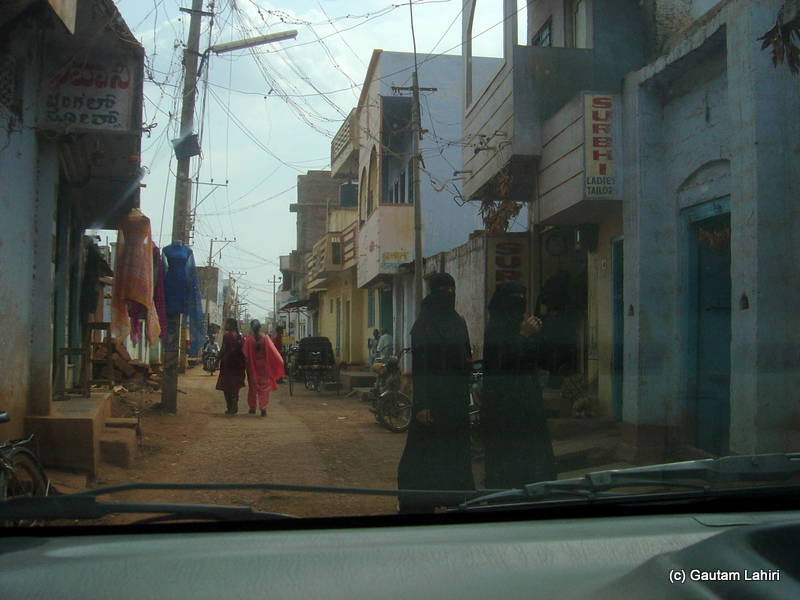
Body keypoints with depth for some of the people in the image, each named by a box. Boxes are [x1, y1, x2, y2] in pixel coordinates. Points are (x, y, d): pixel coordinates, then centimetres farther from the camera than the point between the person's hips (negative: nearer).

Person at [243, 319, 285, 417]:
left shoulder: (249, 338, -9)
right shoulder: (265, 337, -7)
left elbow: (245, 353, -10)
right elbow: (272, 351, -6)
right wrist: (281, 362, 1)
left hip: (252, 366, 0)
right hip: (263, 366, 0)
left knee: (252, 387, 14)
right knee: (264, 387, 4)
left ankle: (252, 408, 19)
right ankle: (263, 409, -5)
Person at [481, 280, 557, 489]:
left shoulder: (517, 323, 15)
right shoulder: (496, 326, -12)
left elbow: (531, 357, 16)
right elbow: (504, 358, -20)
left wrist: (533, 335, 0)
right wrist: (523, 336, -17)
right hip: (505, 399, -9)